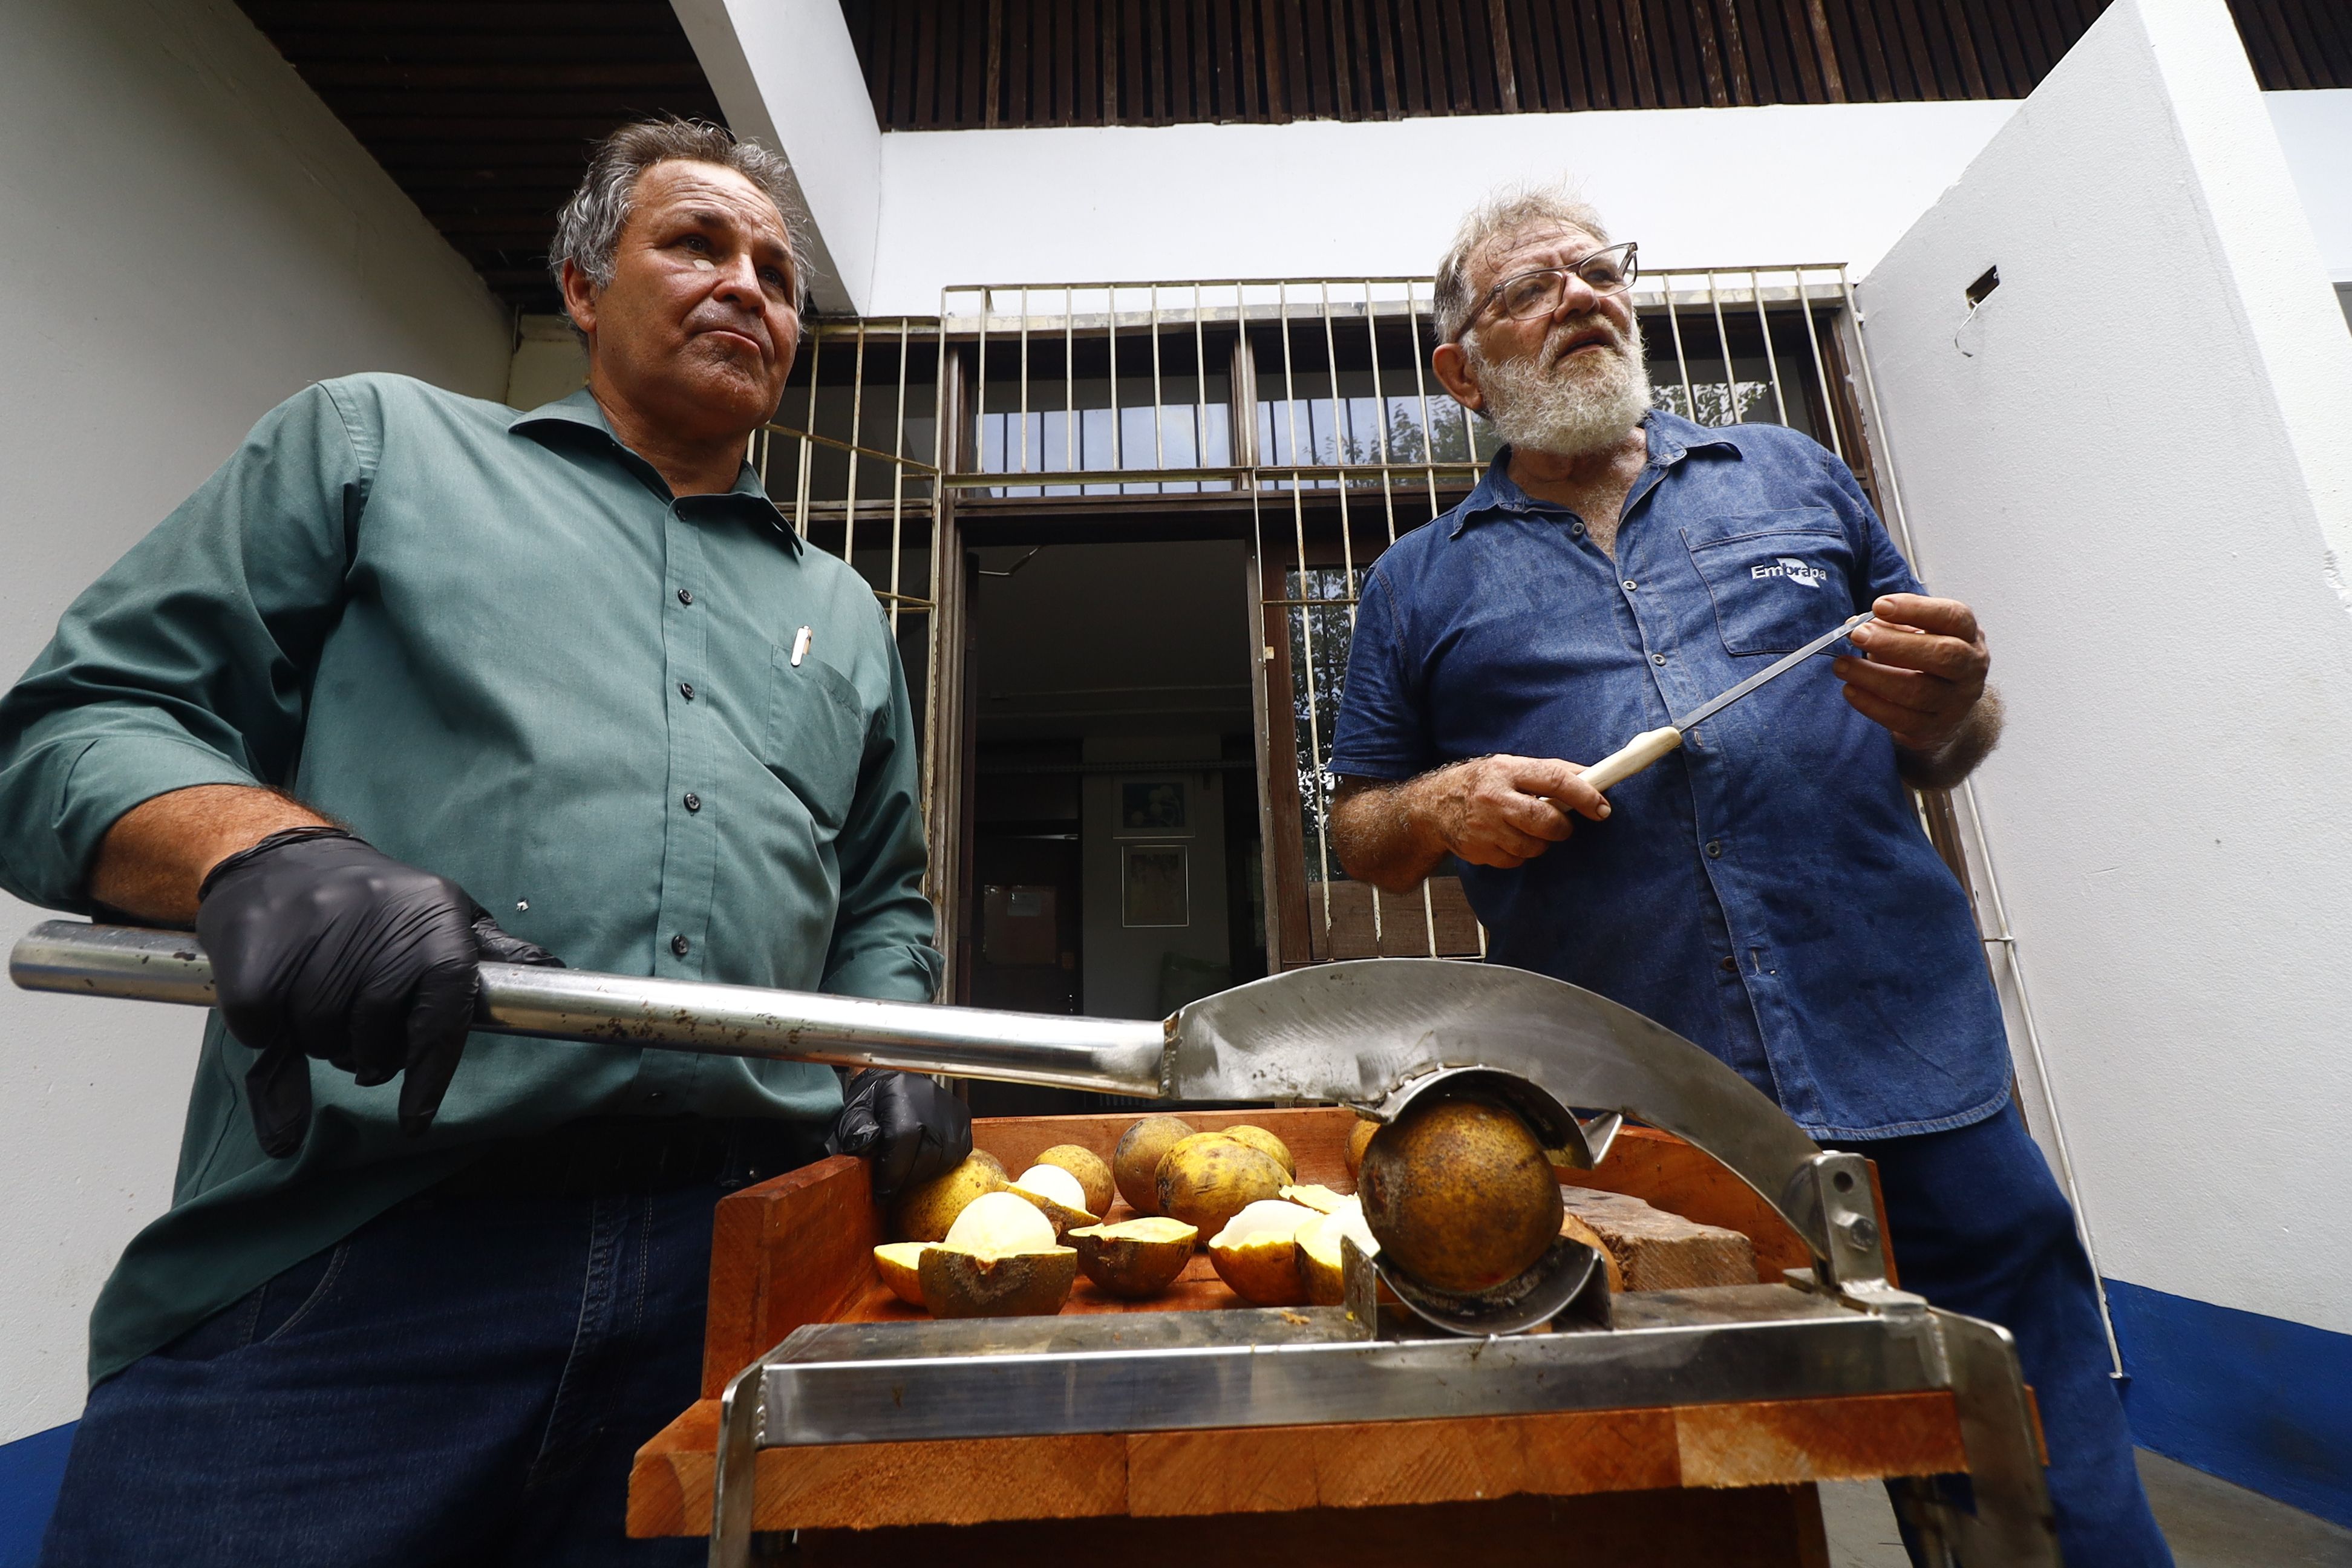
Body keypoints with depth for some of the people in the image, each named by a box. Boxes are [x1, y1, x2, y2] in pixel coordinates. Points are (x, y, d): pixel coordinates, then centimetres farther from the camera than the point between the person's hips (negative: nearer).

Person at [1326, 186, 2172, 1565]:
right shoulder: (1420, 584, 9)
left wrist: (1952, 705, -7)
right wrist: (1444, 807, -12)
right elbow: (1361, 832, 10)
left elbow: (1944, 752, 17)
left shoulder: (1793, 476, 14)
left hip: (1921, 1087, 2)